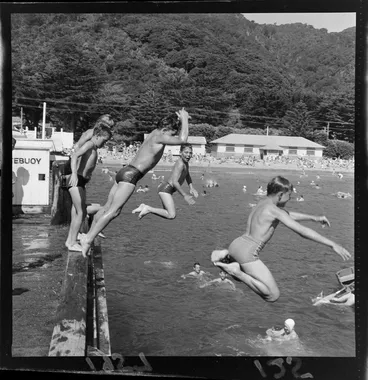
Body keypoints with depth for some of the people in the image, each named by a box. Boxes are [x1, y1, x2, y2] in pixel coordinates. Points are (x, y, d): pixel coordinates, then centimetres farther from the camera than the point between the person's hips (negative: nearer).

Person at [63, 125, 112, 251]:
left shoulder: (94, 148, 17)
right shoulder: (89, 144, -12)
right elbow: (74, 156, -27)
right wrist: (74, 174, -39)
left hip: (81, 181, 10)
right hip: (75, 179, -10)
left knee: (77, 212, 15)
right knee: (81, 212, -9)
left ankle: (70, 241, 24)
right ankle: (72, 243, -2)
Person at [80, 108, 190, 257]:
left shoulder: (154, 133, 17)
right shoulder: (158, 137, -10)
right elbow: (182, 140, -19)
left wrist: (181, 119, 27)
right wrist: (184, 120, -6)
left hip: (125, 172, 10)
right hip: (130, 175, -10)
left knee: (107, 208, 13)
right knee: (113, 211, -11)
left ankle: (88, 236, 18)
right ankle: (88, 239, -11)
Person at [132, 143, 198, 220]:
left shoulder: (185, 162, 10)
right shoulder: (180, 164, -20)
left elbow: (187, 176, 28)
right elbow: (175, 182, -28)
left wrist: (191, 188, 16)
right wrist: (185, 195, -25)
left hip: (165, 188, 10)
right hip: (165, 188, -10)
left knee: (168, 213, 19)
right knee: (172, 215, -18)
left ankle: (145, 207, 16)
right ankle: (148, 209, -9)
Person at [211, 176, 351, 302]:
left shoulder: (263, 203, 16)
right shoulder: (274, 210, -12)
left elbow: (289, 214, 32)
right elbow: (302, 231, -16)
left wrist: (314, 218, 35)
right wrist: (333, 245, -13)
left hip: (236, 244, 9)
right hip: (247, 253, -9)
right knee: (273, 296, -7)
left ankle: (225, 256, 14)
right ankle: (236, 272, -11)